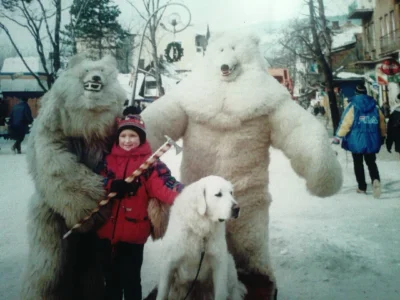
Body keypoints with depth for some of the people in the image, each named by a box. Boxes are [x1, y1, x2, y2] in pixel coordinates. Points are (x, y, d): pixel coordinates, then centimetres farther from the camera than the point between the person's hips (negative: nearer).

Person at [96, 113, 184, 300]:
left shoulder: (149, 162, -5)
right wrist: (112, 186, -15)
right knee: (111, 279, 19)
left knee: (130, 280, 6)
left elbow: (163, 185, -17)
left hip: (133, 232, -4)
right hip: (107, 230, 4)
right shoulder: (109, 160, 8)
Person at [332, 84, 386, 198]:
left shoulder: (353, 106, -7)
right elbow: (382, 123, 11)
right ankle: (376, 179, -16)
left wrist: (338, 136, -12)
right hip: (372, 141, 3)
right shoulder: (375, 106, 6)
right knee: (371, 162, 12)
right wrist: (382, 136, 25)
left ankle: (362, 187, 12)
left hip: (357, 141, -3)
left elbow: (345, 122, -15)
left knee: (358, 163, 10)